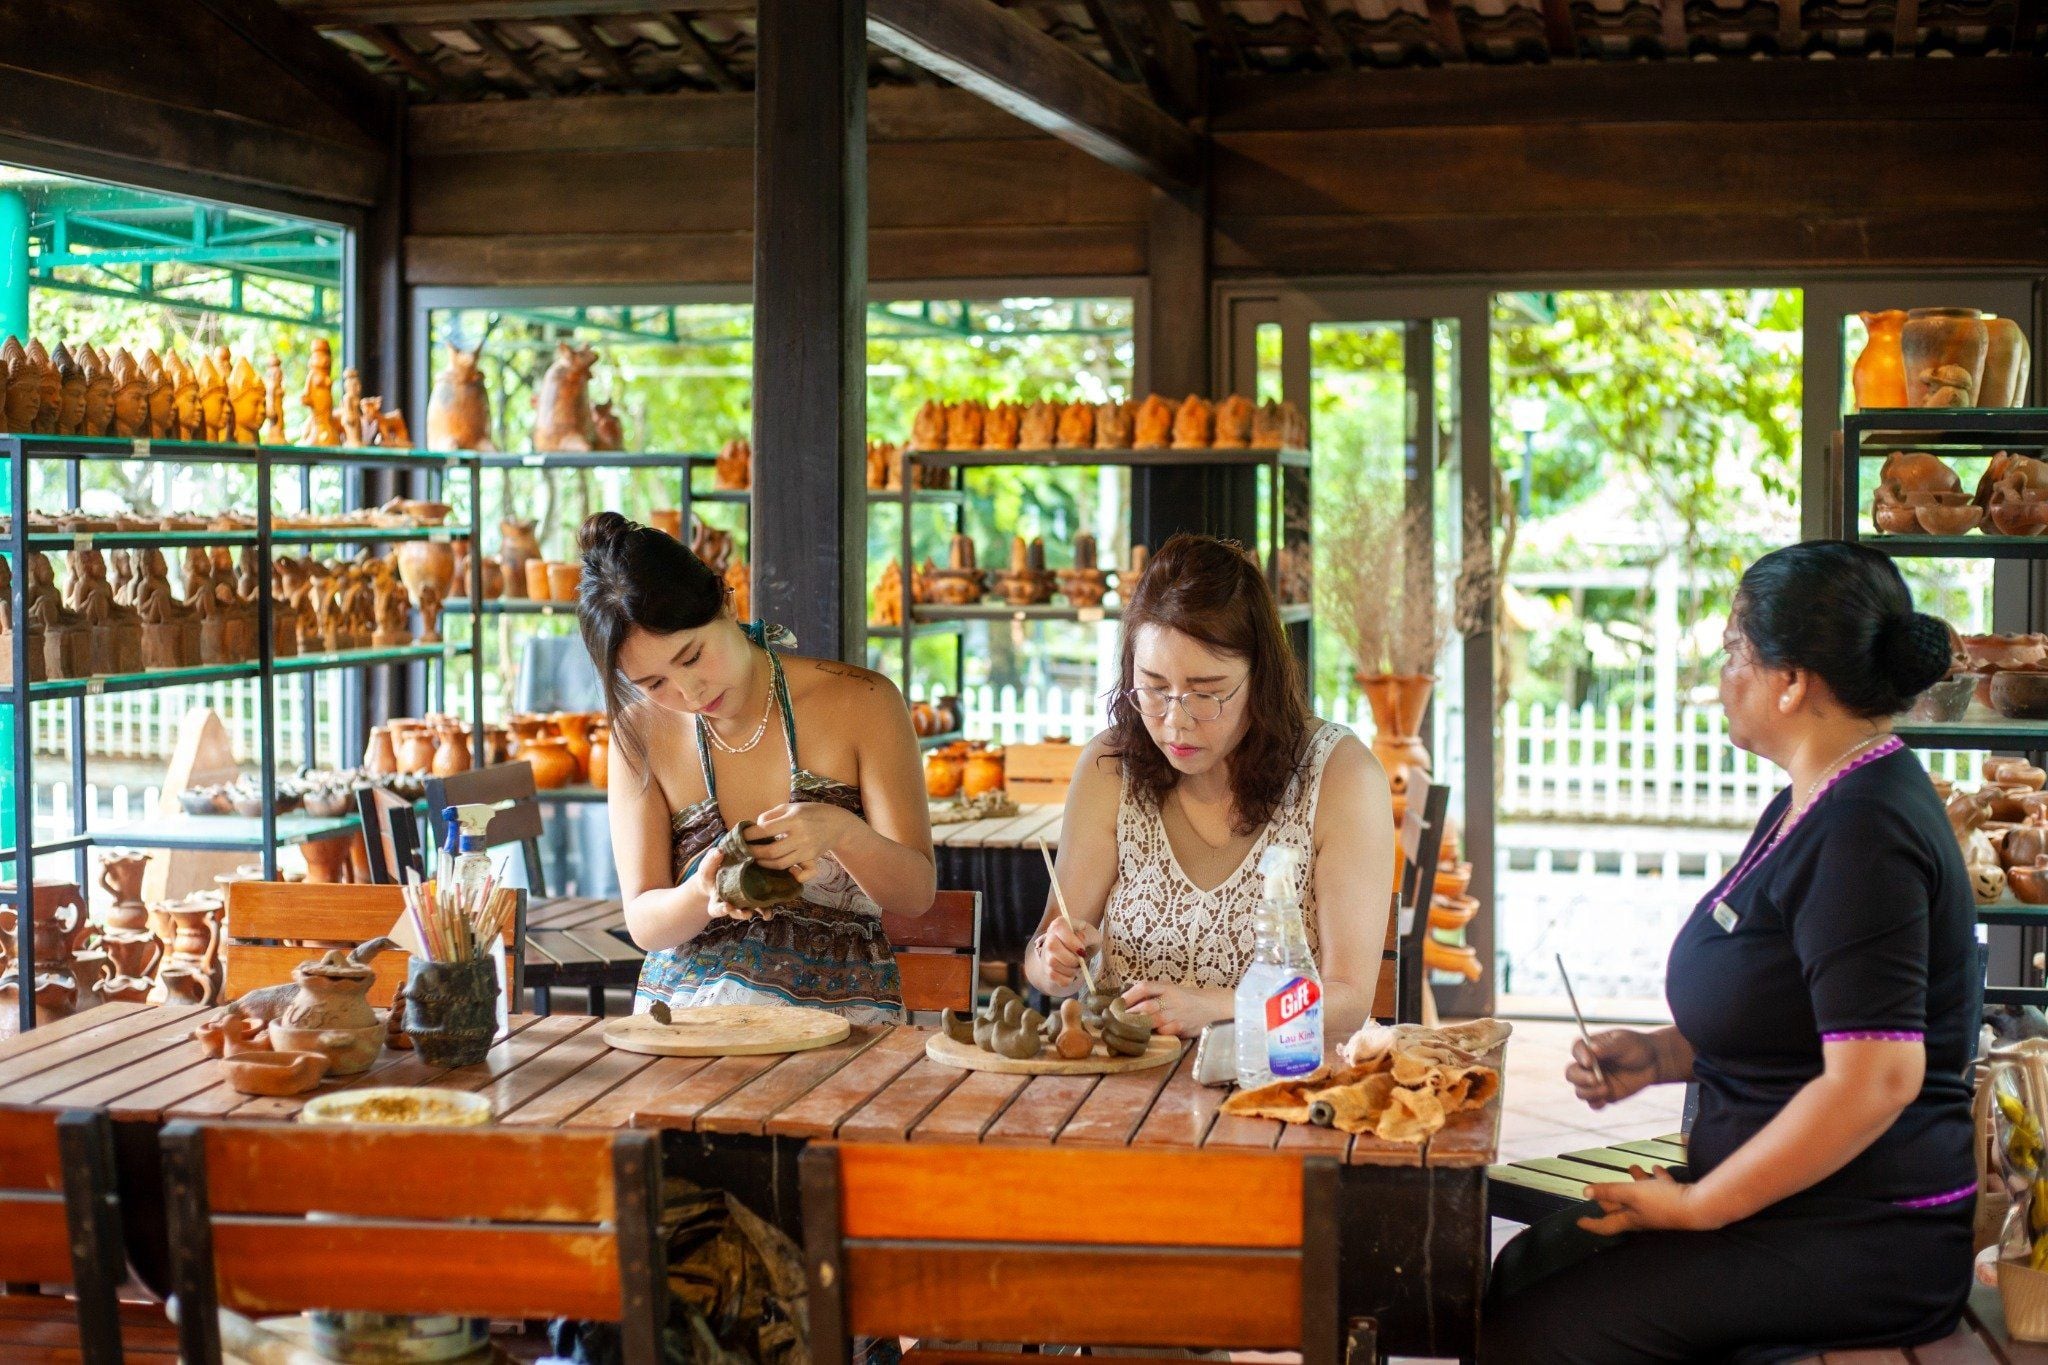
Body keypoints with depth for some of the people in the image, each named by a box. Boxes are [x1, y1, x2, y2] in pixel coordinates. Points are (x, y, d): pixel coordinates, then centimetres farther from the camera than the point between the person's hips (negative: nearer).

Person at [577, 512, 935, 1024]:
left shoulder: (860, 703, -3)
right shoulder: (640, 734, 2)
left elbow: (916, 893, -4)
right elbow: (643, 922, 0)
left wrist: (840, 831, -24)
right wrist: (702, 898, -23)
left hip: (839, 1010, 0)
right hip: (683, 1008, 1)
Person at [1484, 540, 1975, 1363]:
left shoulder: (1866, 833, -20)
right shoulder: (1804, 808, 14)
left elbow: (1875, 1078, -27)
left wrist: (1697, 1206, -19)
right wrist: (1659, 1056, 9)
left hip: (1859, 1247, -10)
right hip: (1790, 1208, 10)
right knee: (1516, 1273, 7)